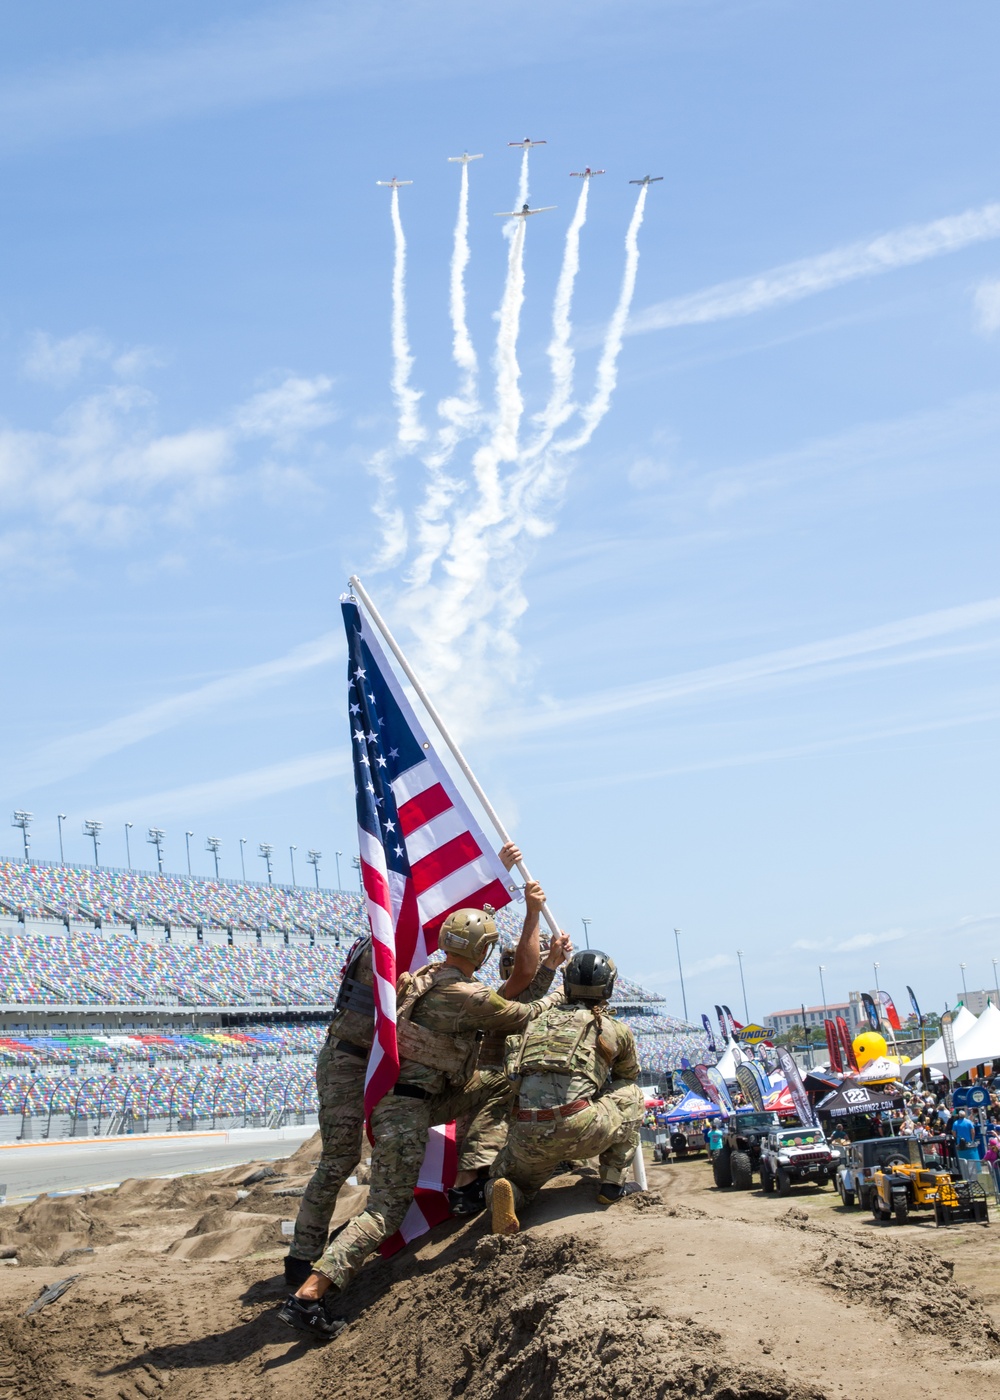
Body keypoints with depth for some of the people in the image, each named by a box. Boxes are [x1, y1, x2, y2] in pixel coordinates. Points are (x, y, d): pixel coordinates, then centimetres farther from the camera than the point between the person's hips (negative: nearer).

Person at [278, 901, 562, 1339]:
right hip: (406, 1106, -9)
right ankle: (307, 1296, -14)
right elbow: (523, 1016, -2)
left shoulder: (424, 975, 5)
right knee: (387, 1207, -7)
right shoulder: (468, 996, -18)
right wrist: (557, 995, 16)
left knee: (493, 1085, 18)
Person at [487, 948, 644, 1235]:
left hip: (527, 1134, 2)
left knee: (517, 1181, 31)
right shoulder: (615, 1031, 17)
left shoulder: (541, 1019, 23)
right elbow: (629, 1075, 38)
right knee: (631, 1094, 26)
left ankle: (504, 1193, -6)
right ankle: (612, 1184, 21)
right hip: (578, 1128, -2)